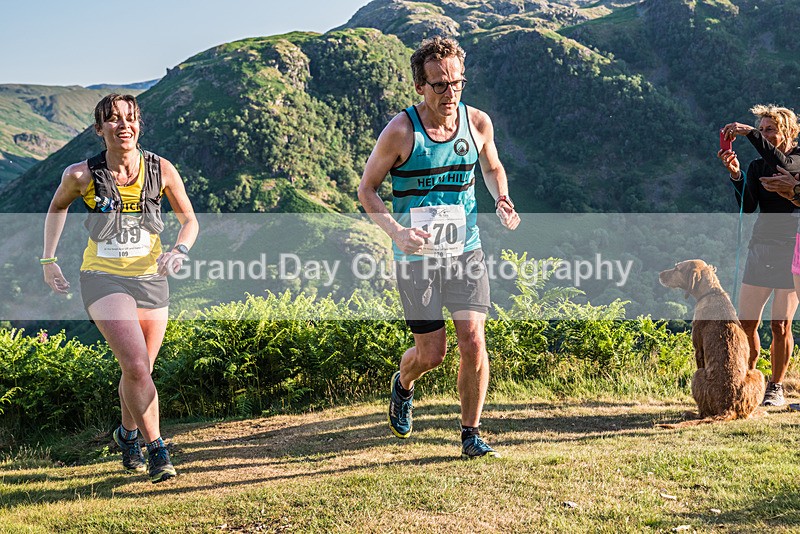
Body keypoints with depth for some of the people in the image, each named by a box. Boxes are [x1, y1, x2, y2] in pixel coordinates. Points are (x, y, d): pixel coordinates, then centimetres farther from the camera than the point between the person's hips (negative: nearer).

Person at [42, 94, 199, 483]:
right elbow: (57, 207, 12)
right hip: (103, 278, -3)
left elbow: (189, 219, 5)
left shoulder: (161, 170, -6)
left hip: (150, 278, 3)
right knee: (137, 367, -18)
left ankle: (128, 435, 41)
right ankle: (156, 449, -1)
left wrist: (179, 250, -15)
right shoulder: (82, 175, -9)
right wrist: (48, 260, 10)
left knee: (139, 371, 13)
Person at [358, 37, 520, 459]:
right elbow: (366, 190, -4)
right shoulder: (401, 131, -12)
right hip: (417, 256, -3)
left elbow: (493, 168, 19)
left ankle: (470, 433, 11)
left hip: (466, 251, 3)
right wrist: (397, 231, -21)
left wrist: (502, 200, -2)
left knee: (473, 340, -7)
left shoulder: (478, 123, -1)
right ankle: (402, 385, 39)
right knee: (432, 353, 2)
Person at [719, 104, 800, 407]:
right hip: (761, 248, 4)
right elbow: (747, 207, -3)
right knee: (746, 323, 0)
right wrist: (736, 175, -17)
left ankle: (776, 388, 12)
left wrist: (750, 133, -26)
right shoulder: (757, 166, 11)